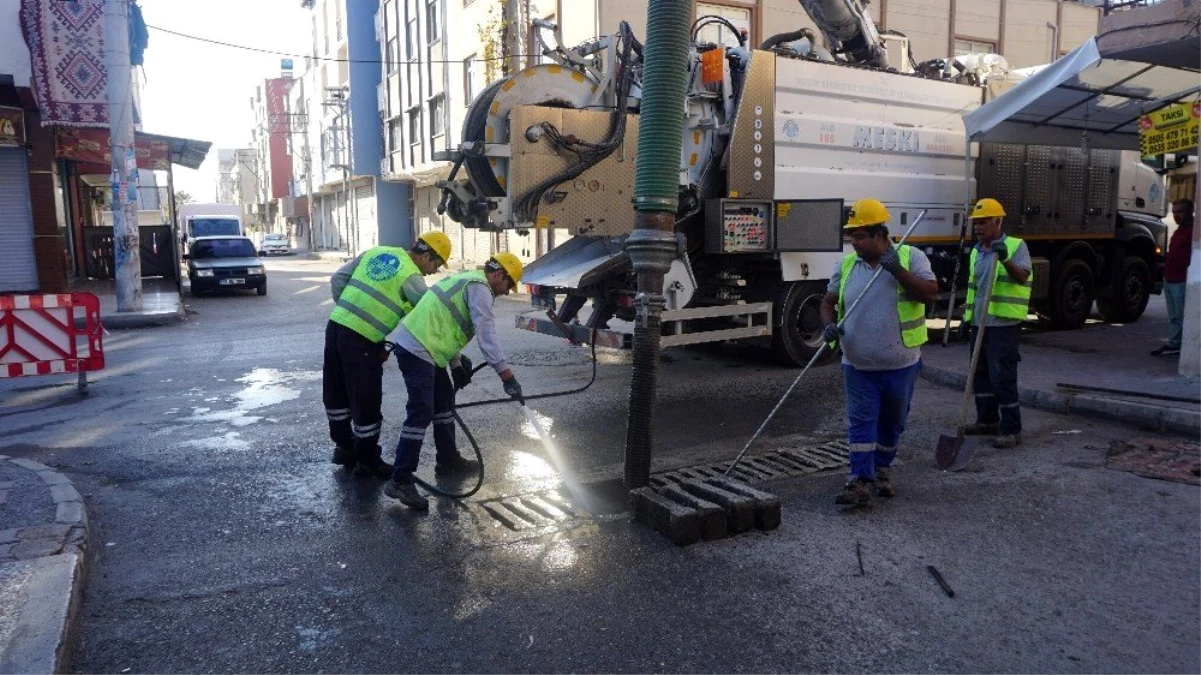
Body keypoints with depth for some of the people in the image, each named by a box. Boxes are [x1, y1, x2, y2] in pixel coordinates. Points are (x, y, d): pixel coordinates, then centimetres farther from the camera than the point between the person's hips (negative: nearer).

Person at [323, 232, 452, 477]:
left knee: (337, 391, 20)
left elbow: (337, 278, 13)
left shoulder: (376, 252, 13)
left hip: (336, 326, 8)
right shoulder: (412, 277, -7)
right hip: (361, 340, -8)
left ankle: (344, 447, 36)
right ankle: (367, 460, 17)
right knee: (366, 401, 5)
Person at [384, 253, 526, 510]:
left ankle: (448, 460, 32)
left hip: (417, 345, 11)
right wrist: (507, 376, -19)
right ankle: (400, 481, -11)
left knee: (444, 399, 20)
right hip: (417, 350, -11)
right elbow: (487, 335, -18)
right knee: (421, 412, -12)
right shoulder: (480, 288, -9)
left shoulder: (466, 279, 22)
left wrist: (457, 365, 20)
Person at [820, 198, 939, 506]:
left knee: (892, 422, 14)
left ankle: (882, 469, 33)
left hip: (901, 364, -1)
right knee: (861, 422, -3)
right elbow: (828, 301, 9)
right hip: (858, 365, 1)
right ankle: (861, 480, -2)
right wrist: (829, 324, -11)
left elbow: (930, 293, -15)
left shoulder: (911, 258, -5)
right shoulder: (846, 265, 2)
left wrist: (898, 270, -24)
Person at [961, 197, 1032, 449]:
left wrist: (1005, 260, -37)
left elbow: (1022, 277, -21)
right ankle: (987, 420, 25)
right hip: (979, 323, 8)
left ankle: (1011, 429, 0)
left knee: (1002, 377, -7)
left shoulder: (1016, 246, -5)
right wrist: (967, 318, 20)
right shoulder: (976, 252, 15)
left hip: (1004, 324, -7)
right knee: (980, 373, 13)